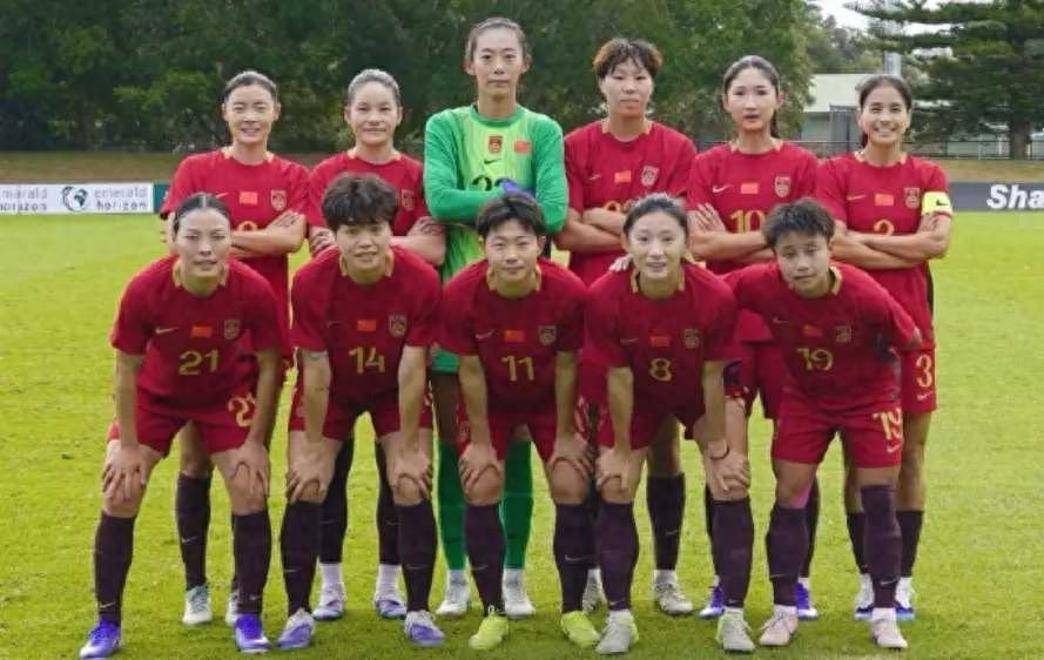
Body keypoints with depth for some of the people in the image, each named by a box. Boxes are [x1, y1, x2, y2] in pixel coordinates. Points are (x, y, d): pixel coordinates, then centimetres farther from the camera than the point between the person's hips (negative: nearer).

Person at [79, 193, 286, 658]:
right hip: (156, 393, 0)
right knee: (119, 494, -5)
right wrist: (128, 446, -12)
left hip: (228, 393, 0)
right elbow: (127, 369, -16)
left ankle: (249, 618, 11)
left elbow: (269, 367, -14)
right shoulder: (145, 290, -32)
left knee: (250, 491, -7)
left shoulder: (254, 291, -31)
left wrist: (255, 442, -11)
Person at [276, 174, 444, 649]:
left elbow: (412, 371, -21)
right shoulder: (310, 282, -28)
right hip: (331, 390, 0)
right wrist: (312, 449, -13)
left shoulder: (420, 280, -28)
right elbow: (316, 371, -20)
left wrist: (408, 450, -15)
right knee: (306, 488, -7)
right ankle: (298, 613, 7)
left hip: (396, 391, 0)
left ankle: (418, 612, 7)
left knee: (412, 488, -8)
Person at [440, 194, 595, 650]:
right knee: (481, 490, -7)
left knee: (571, 489, -6)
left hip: (550, 399, 0)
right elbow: (470, 370, -17)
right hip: (491, 401, 0)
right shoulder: (461, 294, -30)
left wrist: (565, 435, -7)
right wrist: (480, 441, -10)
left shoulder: (568, 292, -30)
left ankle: (573, 611, 9)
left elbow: (566, 365, -15)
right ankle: (494, 613, 8)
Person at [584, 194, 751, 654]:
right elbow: (618, 379, -19)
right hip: (638, 396, 1)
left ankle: (733, 617, 5)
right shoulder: (605, 297, -32)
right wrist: (621, 450, -10)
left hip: (699, 395, 0)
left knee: (731, 488, -6)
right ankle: (619, 617, 11)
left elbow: (712, 377, -20)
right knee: (614, 491, -3)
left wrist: (717, 447, -10)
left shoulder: (716, 296, -34)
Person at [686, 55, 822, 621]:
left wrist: (730, 243, -7)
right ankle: (726, 580, 11)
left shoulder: (801, 165, 4)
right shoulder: (708, 167, 6)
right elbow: (699, 245, -6)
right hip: (726, 324, 0)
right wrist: (772, 238, -9)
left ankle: (798, 580, 14)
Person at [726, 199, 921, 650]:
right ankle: (784, 610, 12)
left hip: (868, 396, -2)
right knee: (788, 497, 0)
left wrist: (871, 367, -3)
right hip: (804, 396, 2)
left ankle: (884, 616, 10)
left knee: (879, 500, -1)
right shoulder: (761, 285, -26)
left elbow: (910, 339, -15)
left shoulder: (865, 295, -32)